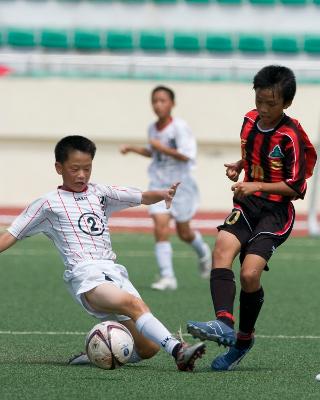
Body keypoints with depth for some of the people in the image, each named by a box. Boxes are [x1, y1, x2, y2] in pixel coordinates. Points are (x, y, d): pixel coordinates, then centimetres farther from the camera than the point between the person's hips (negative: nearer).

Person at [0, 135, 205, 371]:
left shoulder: (100, 193, 22)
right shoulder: (49, 204, 11)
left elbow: (142, 198, 15)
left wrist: (161, 195, -6)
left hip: (114, 271, 6)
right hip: (85, 276, -6)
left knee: (148, 348, -6)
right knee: (134, 305, -35)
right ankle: (178, 350, -49)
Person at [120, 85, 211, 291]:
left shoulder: (180, 127, -15)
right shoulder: (153, 128, 5)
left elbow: (186, 156, -23)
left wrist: (162, 148, -25)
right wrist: (132, 148, 11)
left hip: (180, 183, -4)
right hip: (159, 184, 4)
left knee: (184, 232, 10)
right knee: (161, 229, -13)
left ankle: (203, 253, 43)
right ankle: (167, 277, -13)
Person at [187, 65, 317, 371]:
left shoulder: (291, 137, -13)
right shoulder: (250, 121, 8)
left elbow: (295, 187, -12)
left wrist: (256, 185, -20)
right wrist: (239, 166, 9)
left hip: (276, 209, -6)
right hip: (247, 204, 6)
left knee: (250, 274, -18)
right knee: (222, 249, -23)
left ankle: (244, 339, 5)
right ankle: (224, 324, -37)